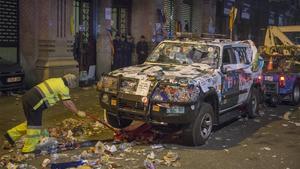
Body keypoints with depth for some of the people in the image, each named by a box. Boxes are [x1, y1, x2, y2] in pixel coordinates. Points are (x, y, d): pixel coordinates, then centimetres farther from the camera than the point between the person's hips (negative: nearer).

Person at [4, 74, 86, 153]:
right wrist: (78, 112, 5)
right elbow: (68, 103, -5)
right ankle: (28, 149, 12)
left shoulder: (56, 80, 20)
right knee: (35, 125, 3)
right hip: (34, 102, -9)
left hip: (28, 97, 9)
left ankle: (12, 135, 28)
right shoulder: (64, 87, -6)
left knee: (31, 122, 23)